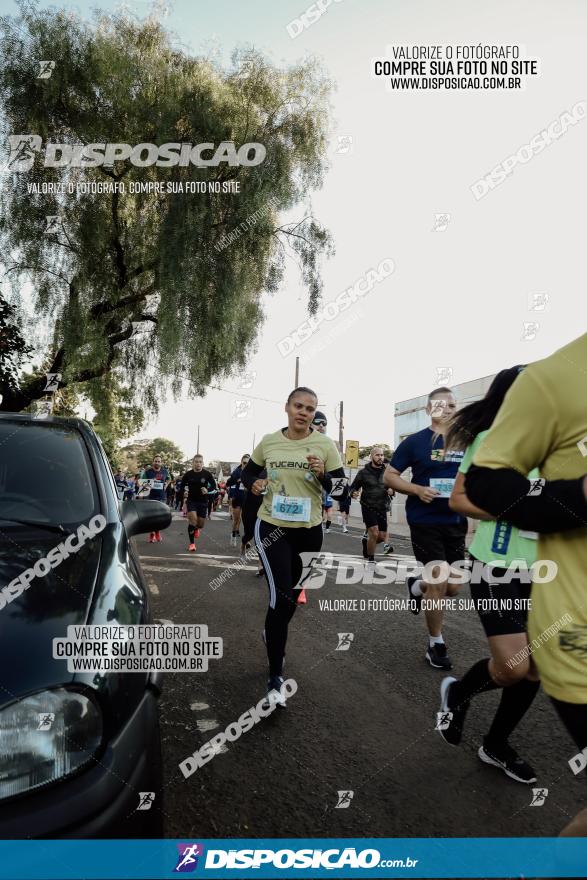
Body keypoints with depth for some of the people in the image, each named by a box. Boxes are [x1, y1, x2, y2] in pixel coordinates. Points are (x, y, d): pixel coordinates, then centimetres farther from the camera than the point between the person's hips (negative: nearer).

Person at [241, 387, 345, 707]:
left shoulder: (325, 444, -6)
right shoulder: (268, 442, -2)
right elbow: (248, 471, 14)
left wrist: (323, 475, -25)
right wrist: (254, 484, -8)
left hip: (308, 530, 2)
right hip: (272, 527, -2)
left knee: (292, 595, 20)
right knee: (281, 595, -13)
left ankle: (273, 637, 50)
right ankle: (275, 677, -3)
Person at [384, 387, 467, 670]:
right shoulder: (416, 441, -5)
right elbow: (389, 476, -4)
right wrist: (418, 490, -19)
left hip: (456, 522, 5)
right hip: (425, 521, -4)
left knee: (453, 588, 10)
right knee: (438, 582, -2)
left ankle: (416, 586, 42)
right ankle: (436, 645, 17)